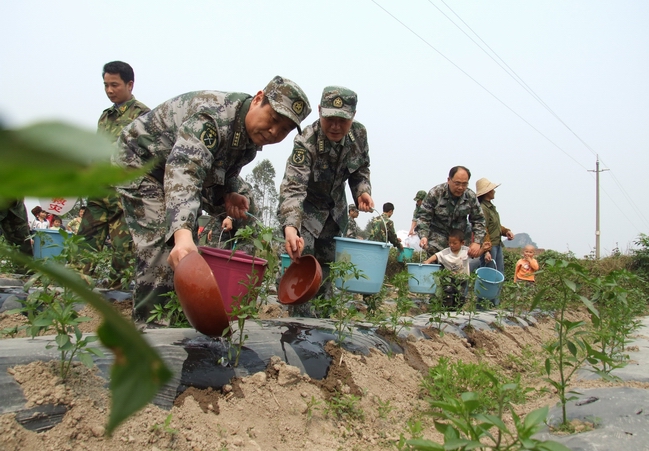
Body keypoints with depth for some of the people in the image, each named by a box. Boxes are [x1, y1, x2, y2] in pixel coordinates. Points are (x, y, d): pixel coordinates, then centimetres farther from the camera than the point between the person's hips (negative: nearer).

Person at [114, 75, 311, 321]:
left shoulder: (252, 137, -7)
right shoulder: (213, 115, -35)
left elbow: (224, 175, 7)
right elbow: (184, 171, -51)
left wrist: (228, 196, -16)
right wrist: (182, 233, -65)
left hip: (175, 165, 9)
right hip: (141, 161, -8)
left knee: (189, 258, 7)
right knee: (164, 252, -20)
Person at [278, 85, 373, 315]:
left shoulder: (359, 133, -17)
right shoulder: (306, 143, -34)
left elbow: (361, 169, 2)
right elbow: (293, 188, -45)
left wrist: (362, 192, -17)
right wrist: (290, 227, -60)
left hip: (336, 208, 5)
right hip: (307, 207, -5)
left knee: (327, 265, 13)